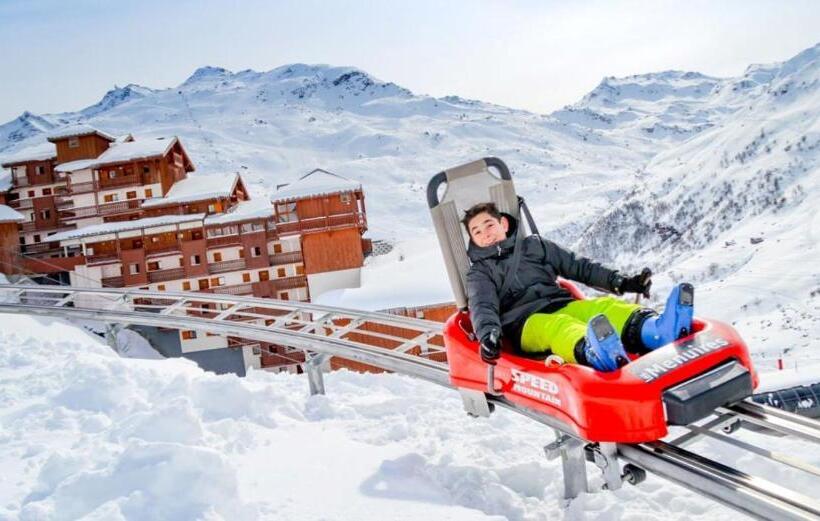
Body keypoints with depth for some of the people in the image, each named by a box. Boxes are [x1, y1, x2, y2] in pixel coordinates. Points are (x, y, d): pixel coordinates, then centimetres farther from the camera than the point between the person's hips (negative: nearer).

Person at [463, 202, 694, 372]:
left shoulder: (534, 245, 24)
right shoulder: (479, 274, 14)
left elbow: (578, 266, 22)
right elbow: (482, 307, -5)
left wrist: (620, 282, 9)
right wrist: (488, 334, -29)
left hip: (563, 306, 4)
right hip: (526, 323, -4)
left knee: (605, 306, -27)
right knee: (558, 327, -38)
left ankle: (659, 330, -57)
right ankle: (590, 351, -73)